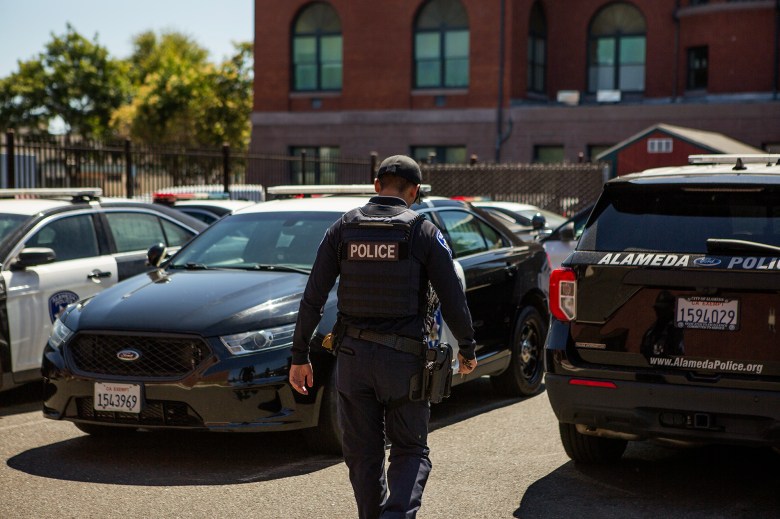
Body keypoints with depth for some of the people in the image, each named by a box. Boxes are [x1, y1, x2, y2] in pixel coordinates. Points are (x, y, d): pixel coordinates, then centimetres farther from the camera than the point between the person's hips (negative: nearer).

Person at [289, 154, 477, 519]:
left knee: (363, 454, 14)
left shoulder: (343, 228, 2)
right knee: (410, 450, 9)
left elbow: (312, 299, 0)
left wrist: (300, 356, 5)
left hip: (353, 355, 2)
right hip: (405, 356, -2)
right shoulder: (424, 232, -4)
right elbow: (453, 300, -3)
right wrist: (467, 349, 11)